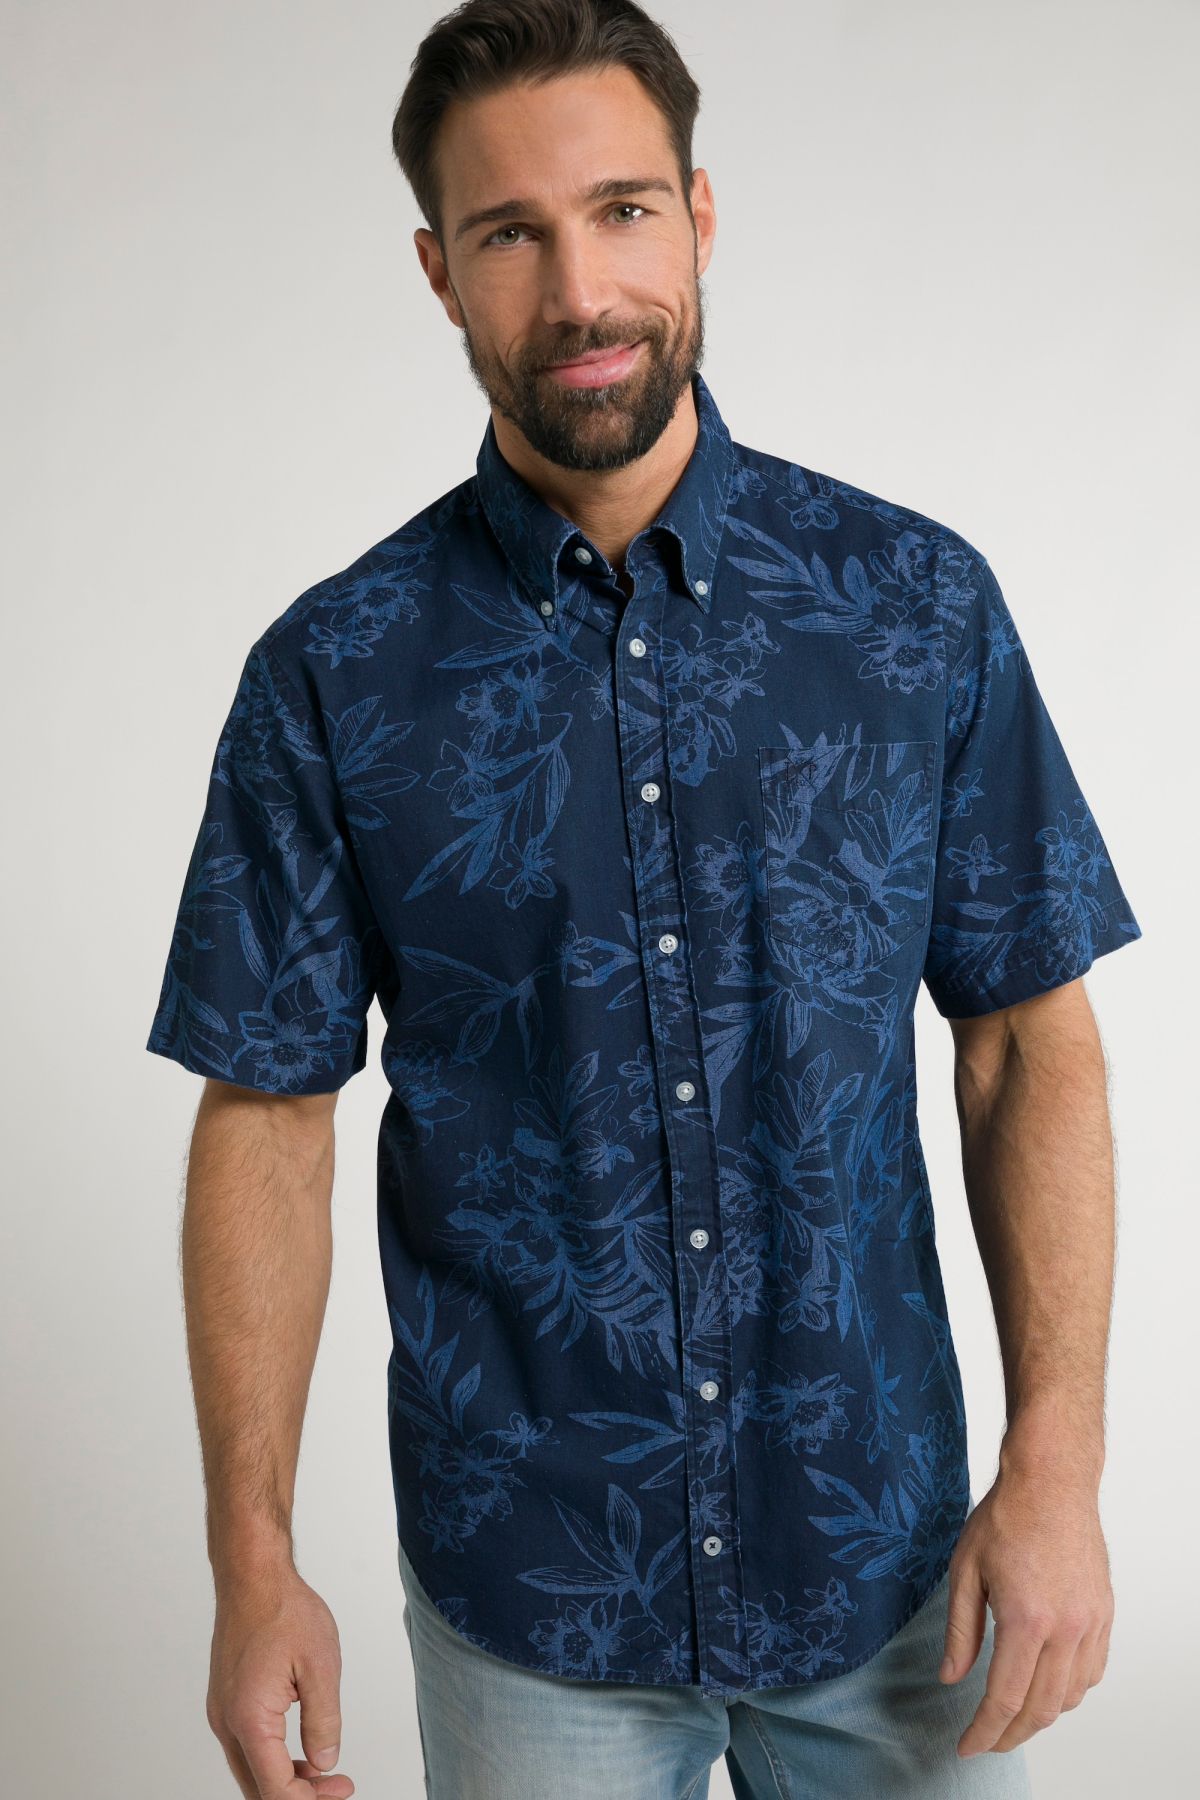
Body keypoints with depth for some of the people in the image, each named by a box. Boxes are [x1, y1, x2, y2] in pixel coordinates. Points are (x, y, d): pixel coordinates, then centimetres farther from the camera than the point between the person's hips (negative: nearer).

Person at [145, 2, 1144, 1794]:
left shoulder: (918, 603, -5)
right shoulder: (332, 676, -7)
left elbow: (1033, 1046, -2)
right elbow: (267, 1116, -4)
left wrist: (1058, 1460, -10)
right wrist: (254, 1563, -6)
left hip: (888, 1551, 1)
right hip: (526, 1578, -1)